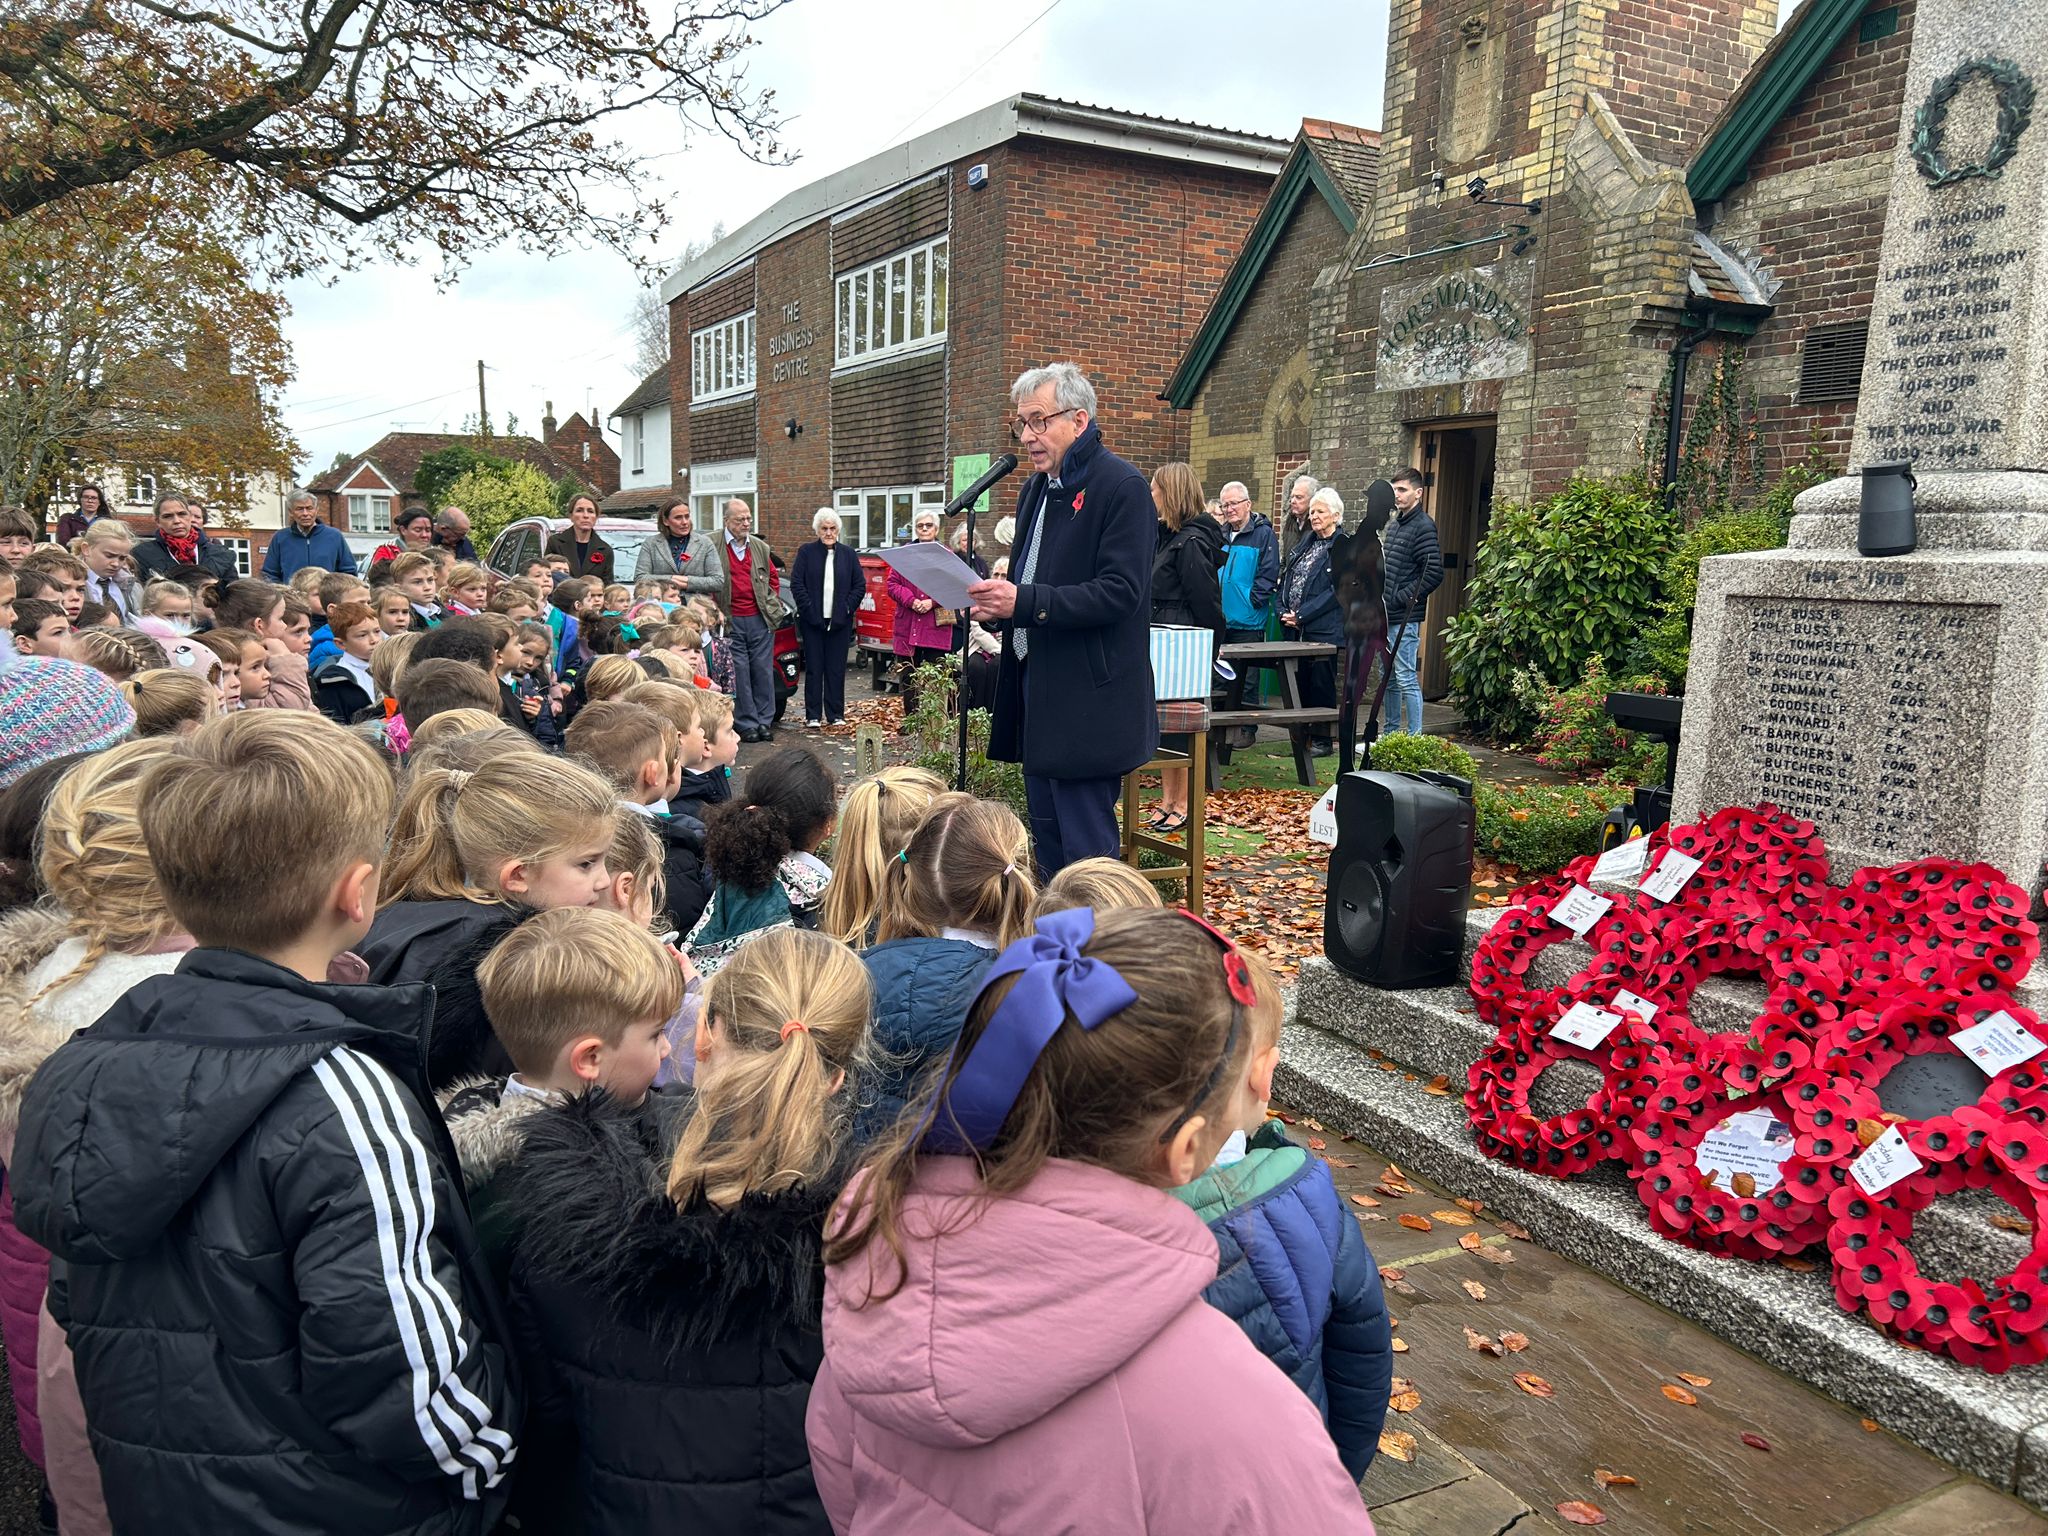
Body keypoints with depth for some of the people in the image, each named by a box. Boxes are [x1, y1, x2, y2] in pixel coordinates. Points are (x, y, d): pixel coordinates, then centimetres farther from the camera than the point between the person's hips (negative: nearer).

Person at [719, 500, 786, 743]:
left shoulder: (760, 548, 12)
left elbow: (772, 577, 22)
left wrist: (773, 604, 12)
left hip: (760, 619, 4)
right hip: (731, 621, -4)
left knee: (763, 671, 6)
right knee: (739, 673, 0)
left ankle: (765, 721, 14)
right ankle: (747, 724, 5)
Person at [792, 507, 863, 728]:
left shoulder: (848, 554, 9)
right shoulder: (806, 552, 4)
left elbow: (860, 585, 8)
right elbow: (796, 584, -1)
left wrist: (848, 608, -4)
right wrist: (810, 610, -10)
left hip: (840, 621, 2)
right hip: (812, 621, -1)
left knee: (837, 669, 4)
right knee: (814, 668, 1)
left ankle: (836, 714, 11)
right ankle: (813, 715, 6)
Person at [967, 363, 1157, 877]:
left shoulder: (1122, 487, -11)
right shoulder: (1036, 488, 16)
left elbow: (1119, 592, -20)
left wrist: (1025, 601, -25)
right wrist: (999, 598, 2)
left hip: (1088, 704, -9)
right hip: (1036, 691, 9)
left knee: (1087, 852, -4)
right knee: (1048, 849, 16)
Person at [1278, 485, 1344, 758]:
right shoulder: (1304, 546, 18)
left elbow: (1336, 590, -13)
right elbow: (1284, 580, 16)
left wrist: (1301, 615, -15)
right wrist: (1284, 612, 0)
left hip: (1323, 630, -7)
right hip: (1296, 630, 7)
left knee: (1321, 682, -2)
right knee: (1299, 683, 8)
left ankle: (1322, 740, 6)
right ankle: (1302, 736, 16)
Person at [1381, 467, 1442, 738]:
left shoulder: (1423, 527, -12)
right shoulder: (1395, 524, 16)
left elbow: (1434, 574, -19)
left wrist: (1401, 598, -16)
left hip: (1405, 619, -9)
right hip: (1386, 617, 9)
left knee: (1407, 679, -7)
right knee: (1389, 679, 15)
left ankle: (1415, 738, -3)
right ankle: (1391, 734, 25)